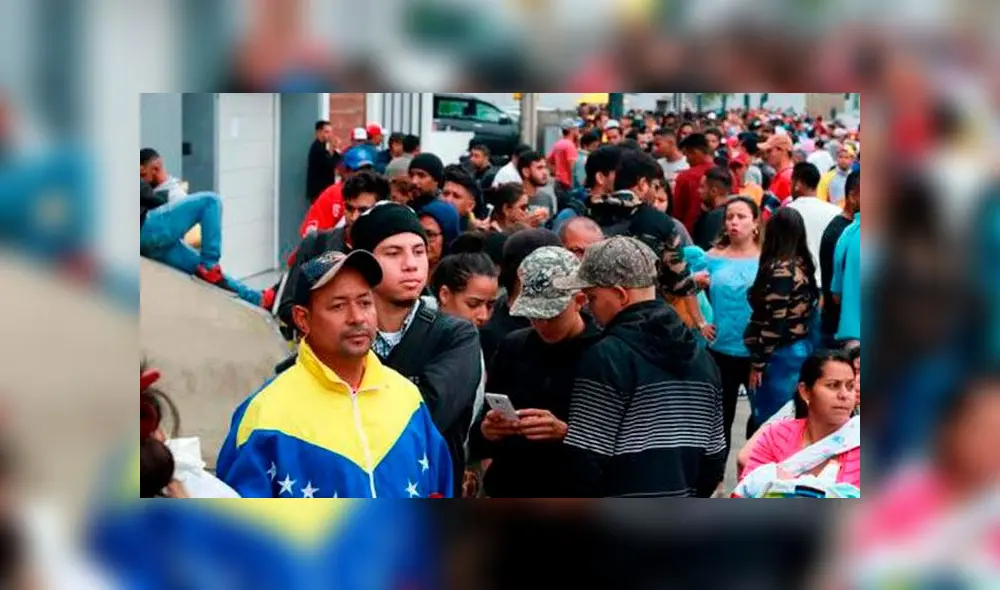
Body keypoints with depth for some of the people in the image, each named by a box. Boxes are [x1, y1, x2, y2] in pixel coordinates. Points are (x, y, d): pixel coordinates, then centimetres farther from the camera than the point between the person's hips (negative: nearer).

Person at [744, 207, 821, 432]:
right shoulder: (802, 265, 8)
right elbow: (807, 312, 11)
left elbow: (774, 323, -20)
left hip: (780, 355, -9)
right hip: (800, 350, 9)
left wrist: (758, 363, -14)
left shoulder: (779, 270, -18)